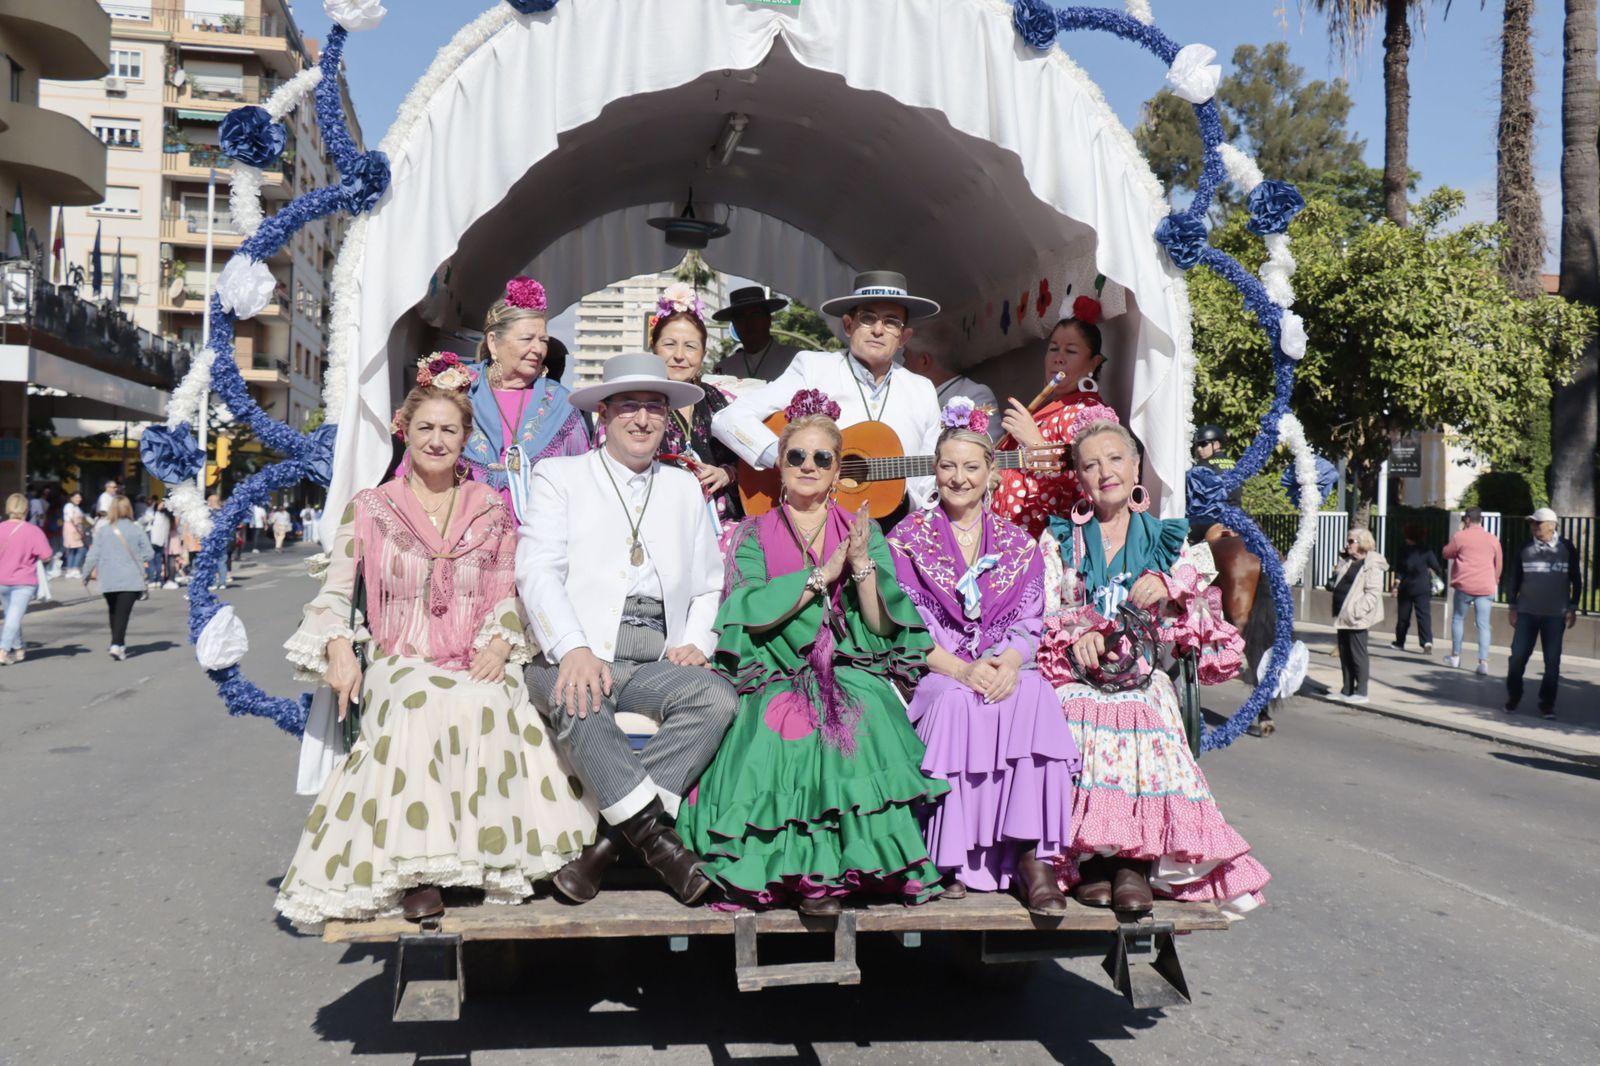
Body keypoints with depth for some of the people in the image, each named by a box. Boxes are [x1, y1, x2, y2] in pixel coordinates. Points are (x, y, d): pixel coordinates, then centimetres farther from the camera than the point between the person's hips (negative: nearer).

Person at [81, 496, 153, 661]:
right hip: (130, 580, -3)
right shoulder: (137, 529, -4)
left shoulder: (104, 531, 1)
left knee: (113, 612, 20)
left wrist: (86, 575, 13)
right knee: (123, 613, -5)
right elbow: (149, 553, -3)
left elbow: (93, 555, 1)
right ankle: (117, 645, -19)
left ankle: (119, 643, 28)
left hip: (108, 580, 3)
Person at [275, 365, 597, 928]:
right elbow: (333, 595, 10)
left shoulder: (492, 510, 14)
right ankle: (415, 870, -32)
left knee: (490, 706, -35)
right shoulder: (369, 509, 10)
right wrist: (339, 648, -10)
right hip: (398, 665, -1)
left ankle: (497, 857, -27)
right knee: (425, 709, -37)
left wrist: (499, 644, -6)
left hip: (476, 667, 1)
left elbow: (509, 595, 14)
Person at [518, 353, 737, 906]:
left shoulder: (684, 488, 24)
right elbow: (537, 571, -2)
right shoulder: (559, 477, 13)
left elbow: (709, 585, 23)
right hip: (578, 658, -3)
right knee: (578, 702, -37)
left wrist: (696, 643, 0)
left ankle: (610, 840, -26)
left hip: (658, 663, 3)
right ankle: (657, 839, -29)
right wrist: (575, 651, -19)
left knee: (718, 697, -29)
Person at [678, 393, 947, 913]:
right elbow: (751, 612, -5)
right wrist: (823, 574, -8)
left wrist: (863, 565, -8)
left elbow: (882, 625, 7)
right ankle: (810, 870, -22)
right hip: (778, 680, 0)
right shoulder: (754, 534, 13)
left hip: (853, 673, 1)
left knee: (865, 719, -33)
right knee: (783, 730, -33)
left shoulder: (863, 532, 16)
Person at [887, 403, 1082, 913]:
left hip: (1005, 670, 2)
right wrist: (962, 669, -17)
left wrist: (1009, 663, -16)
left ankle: (1032, 855, -31)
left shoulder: (1019, 545, 15)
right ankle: (950, 857, -28)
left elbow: (1028, 624, 7)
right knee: (956, 701, -36)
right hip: (932, 674, -2)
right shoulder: (907, 540, 7)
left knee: (1036, 697, -32)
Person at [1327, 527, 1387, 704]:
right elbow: (1336, 583, 26)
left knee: (1357, 654, -3)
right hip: (1343, 615, 9)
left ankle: (1361, 691, 4)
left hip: (1356, 618, -9)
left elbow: (1373, 593, -18)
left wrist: (1357, 610, -25)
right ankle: (1347, 690, 20)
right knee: (1344, 653, 12)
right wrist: (1332, 583, 3)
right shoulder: (1346, 562, 16)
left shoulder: (1372, 565, -11)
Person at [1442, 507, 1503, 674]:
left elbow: (1447, 554, 7)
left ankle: (1455, 656, 18)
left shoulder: (1460, 536, -4)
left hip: (1464, 585, -2)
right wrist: (1494, 582, 26)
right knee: (1483, 624, 0)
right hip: (1486, 588, 3)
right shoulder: (1493, 539, 9)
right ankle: (1483, 661, -10)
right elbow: (1499, 564, 16)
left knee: (1458, 618, 14)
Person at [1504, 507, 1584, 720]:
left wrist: (1572, 608, 3)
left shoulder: (1567, 548, 1)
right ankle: (1513, 697, 14)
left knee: (1552, 661, 2)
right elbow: (1513, 578, 8)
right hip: (1526, 613, 1)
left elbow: (1576, 580, 7)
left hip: (1555, 615, -1)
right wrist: (1513, 608, 4)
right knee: (1517, 656, -3)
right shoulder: (1525, 549, 3)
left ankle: (1547, 703, 12)